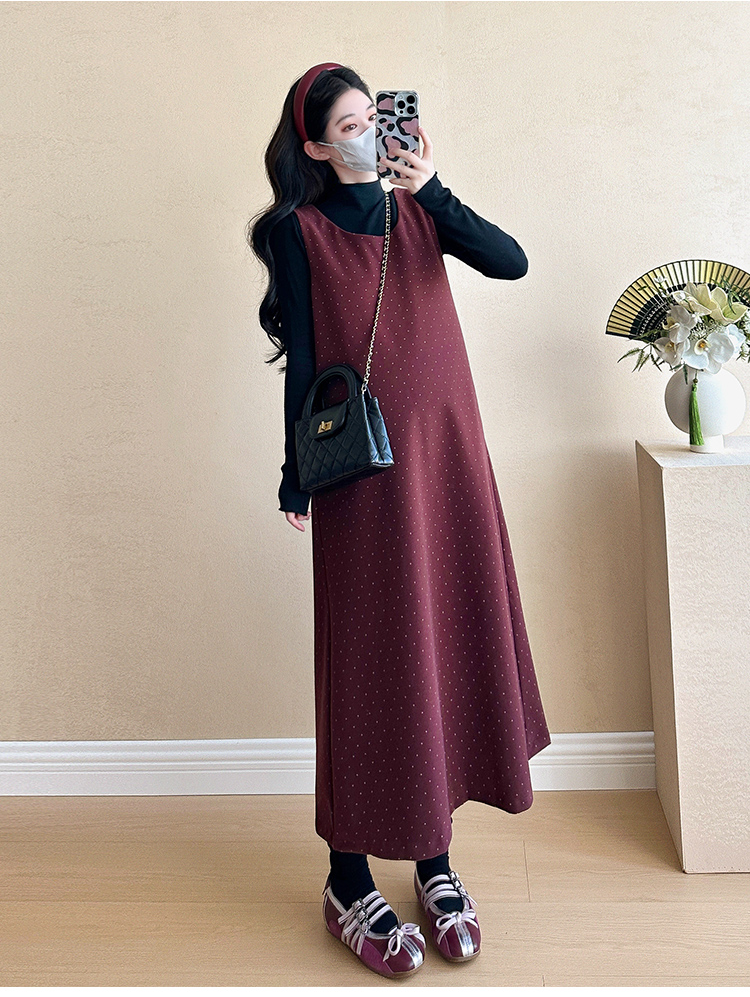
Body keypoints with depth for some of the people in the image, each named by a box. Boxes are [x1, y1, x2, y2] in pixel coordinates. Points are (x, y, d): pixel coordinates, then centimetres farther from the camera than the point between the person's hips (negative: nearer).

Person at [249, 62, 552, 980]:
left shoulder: (415, 209, 12)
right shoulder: (299, 229, 0)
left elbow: (510, 260, -3)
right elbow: (303, 359, -5)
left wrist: (431, 190, -12)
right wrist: (298, 475, -8)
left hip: (447, 452, 5)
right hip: (367, 466, -5)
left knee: (450, 643, 7)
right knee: (373, 662, -3)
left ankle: (434, 858, 21)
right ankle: (349, 883, 10)